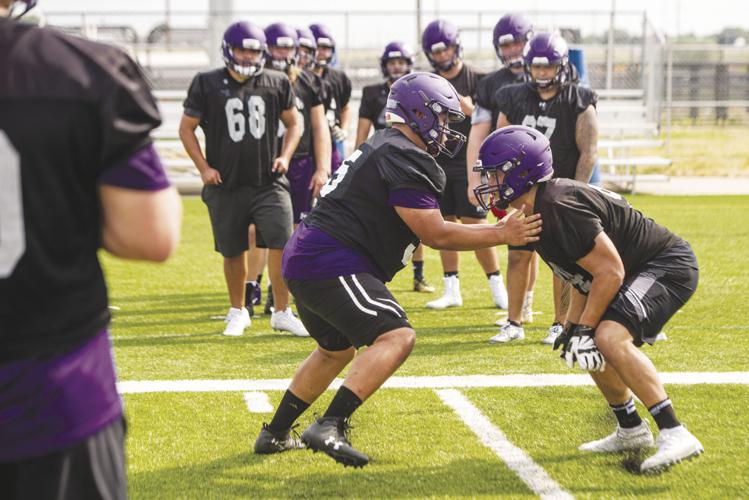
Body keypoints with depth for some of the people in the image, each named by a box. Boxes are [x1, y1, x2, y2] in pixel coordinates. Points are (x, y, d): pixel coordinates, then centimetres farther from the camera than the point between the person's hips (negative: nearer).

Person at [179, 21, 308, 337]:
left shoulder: (277, 83, 3)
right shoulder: (207, 84, -3)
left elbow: (293, 124, 16)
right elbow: (186, 128, 5)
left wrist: (285, 156, 0)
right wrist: (204, 168, -3)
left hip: (268, 182, 1)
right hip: (226, 185, 0)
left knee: (281, 243, -11)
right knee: (233, 252, 11)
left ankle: (282, 313, 2)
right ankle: (237, 312, 30)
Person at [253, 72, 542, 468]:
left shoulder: (384, 146, 20)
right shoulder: (405, 159, -13)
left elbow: (419, 229, 23)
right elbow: (435, 235, -13)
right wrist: (501, 235, -7)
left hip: (303, 258, 11)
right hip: (331, 263, -11)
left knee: (337, 348, 28)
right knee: (396, 336, -19)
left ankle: (275, 434, 34)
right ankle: (329, 427, -28)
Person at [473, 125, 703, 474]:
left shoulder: (559, 207, -26)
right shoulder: (535, 212, 7)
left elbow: (610, 272, -26)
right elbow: (585, 274, 16)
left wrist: (584, 330, -19)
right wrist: (573, 326, 11)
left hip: (668, 266, -11)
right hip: (639, 271, 11)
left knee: (610, 338, -29)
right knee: (588, 347, 18)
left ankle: (675, 435, -26)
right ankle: (632, 431, 30)